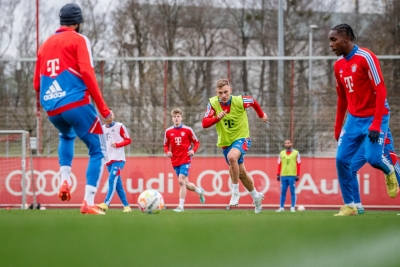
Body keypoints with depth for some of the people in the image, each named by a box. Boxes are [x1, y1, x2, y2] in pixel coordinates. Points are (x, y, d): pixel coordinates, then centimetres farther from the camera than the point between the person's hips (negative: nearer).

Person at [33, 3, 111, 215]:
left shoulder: (45, 44, 19)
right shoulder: (78, 40, 2)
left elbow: (37, 84, 19)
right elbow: (87, 73, -12)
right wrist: (103, 107, -11)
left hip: (52, 109, 6)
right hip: (76, 104, -6)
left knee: (66, 136, 37)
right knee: (97, 151, 3)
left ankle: (65, 180, 15)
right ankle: (88, 203, -12)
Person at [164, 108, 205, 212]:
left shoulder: (188, 130, -4)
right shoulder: (168, 131, 3)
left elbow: (196, 142, 5)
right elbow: (166, 145, 14)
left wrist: (193, 150, -13)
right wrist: (167, 152, -7)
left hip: (185, 160, -4)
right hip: (175, 161, 4)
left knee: (181, 181, -18)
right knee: (186, 184, 11)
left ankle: (181, 206, -15)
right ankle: (199, 191, 42)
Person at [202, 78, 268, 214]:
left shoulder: (239, 101, -20)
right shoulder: (213, 103, -15)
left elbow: (253, 102, 3)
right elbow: (204, 123, -22)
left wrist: (261, 115, 20)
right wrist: (217, 118, -40)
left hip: (242, 138, -4)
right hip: (225, 142, 4)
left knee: (232, 157, -36)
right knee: (241, 172, 17)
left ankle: (235, 192, -22)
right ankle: (256, 196, 42)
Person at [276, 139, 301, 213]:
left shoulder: (296, 153, 5)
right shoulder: (282, 153, 13)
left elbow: (298, 165, 2)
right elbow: (279, 164, 14)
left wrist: (297, 175, -4)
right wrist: (278, 175, 9)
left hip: (292, 176, -3)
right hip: (283, 175, 3)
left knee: (292, 192, -2)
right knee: (283, 192, 2)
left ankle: (293, 207, 0)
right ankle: (281, 207, 6)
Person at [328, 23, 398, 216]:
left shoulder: (366, 58, -16)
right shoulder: (338, 65, 7)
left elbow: (381, 91, -19)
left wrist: (376, 124, -23)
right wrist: (338, 128, 14)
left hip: (374, 117, -7)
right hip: (354, 119, 7)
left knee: (373, 157, -19)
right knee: (341, 159, -5)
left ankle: (389, 172, 17)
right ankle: (349, 205, 5)